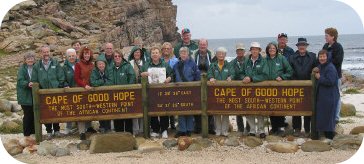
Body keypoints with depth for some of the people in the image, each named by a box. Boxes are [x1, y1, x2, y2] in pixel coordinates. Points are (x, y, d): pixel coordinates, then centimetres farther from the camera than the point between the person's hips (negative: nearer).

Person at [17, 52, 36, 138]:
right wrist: (27, 84, -33)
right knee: (28, 114, -2)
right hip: (25, 96, -4)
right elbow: (20, 81, -15)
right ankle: (26, 133, 10)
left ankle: (33, 131, 23)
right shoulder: (22, 68, -4)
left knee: (34, 114, 9)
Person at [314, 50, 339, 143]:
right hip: (322, 96, 10)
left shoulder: (330, 68, -16)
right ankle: (326, 134, 24)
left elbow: (330, 81, -25)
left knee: (328, 116, -5)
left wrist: (319, 78, -14)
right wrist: (316, 73, 5)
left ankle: (330, 137, 3)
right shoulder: (320, 66, 14)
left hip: (329, 97, -10)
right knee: (321, 116, 13)